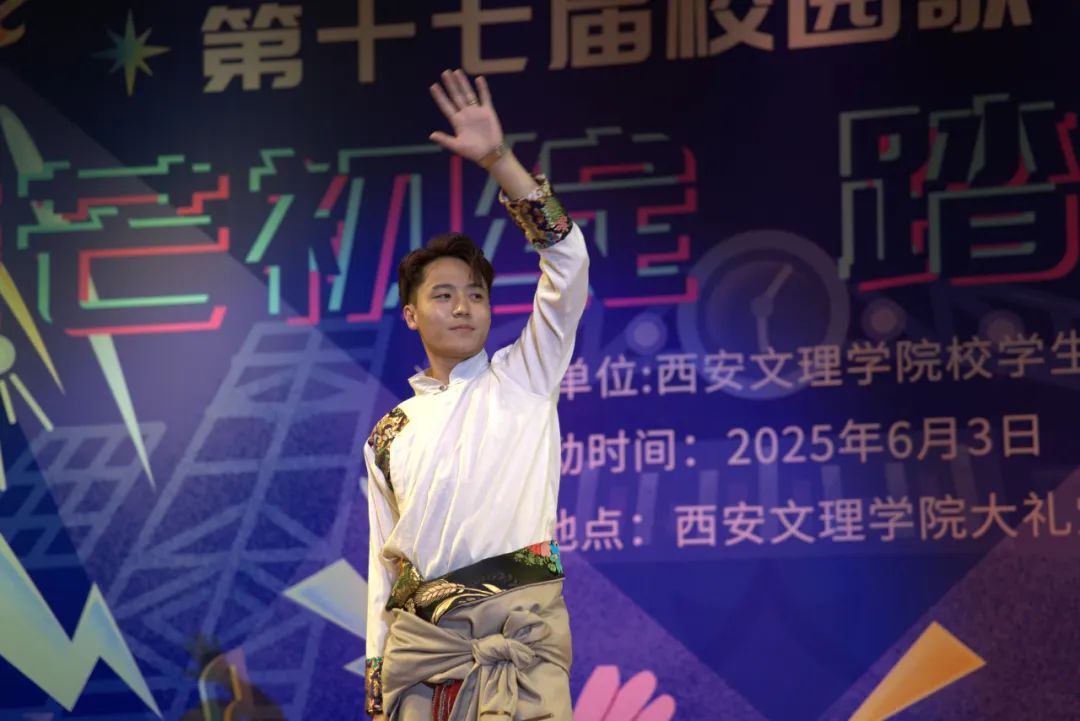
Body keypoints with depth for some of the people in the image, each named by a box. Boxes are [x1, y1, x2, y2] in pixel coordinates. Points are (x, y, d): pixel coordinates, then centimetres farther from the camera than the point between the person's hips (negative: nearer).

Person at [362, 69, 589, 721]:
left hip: (517, 620, -4)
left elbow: (568, 260, -1)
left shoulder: (523, 378, 11)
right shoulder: (391, 433, 20)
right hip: (419, 630, 4)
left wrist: (498, 159, -8)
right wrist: (377, 669, 12)